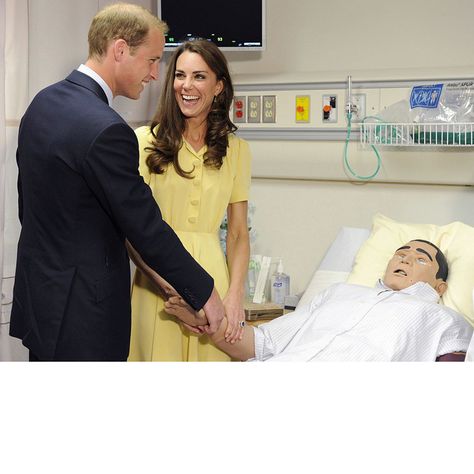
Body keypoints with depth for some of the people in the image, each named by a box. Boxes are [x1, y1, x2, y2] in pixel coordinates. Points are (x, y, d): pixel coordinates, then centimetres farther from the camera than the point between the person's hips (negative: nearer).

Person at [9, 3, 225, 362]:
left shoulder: (43, 102, 5)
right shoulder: (105, 130, -23)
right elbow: (148, 229, -19)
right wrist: (204, 293, -8)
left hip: (39, 298, 9)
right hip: (82, 313, -9)